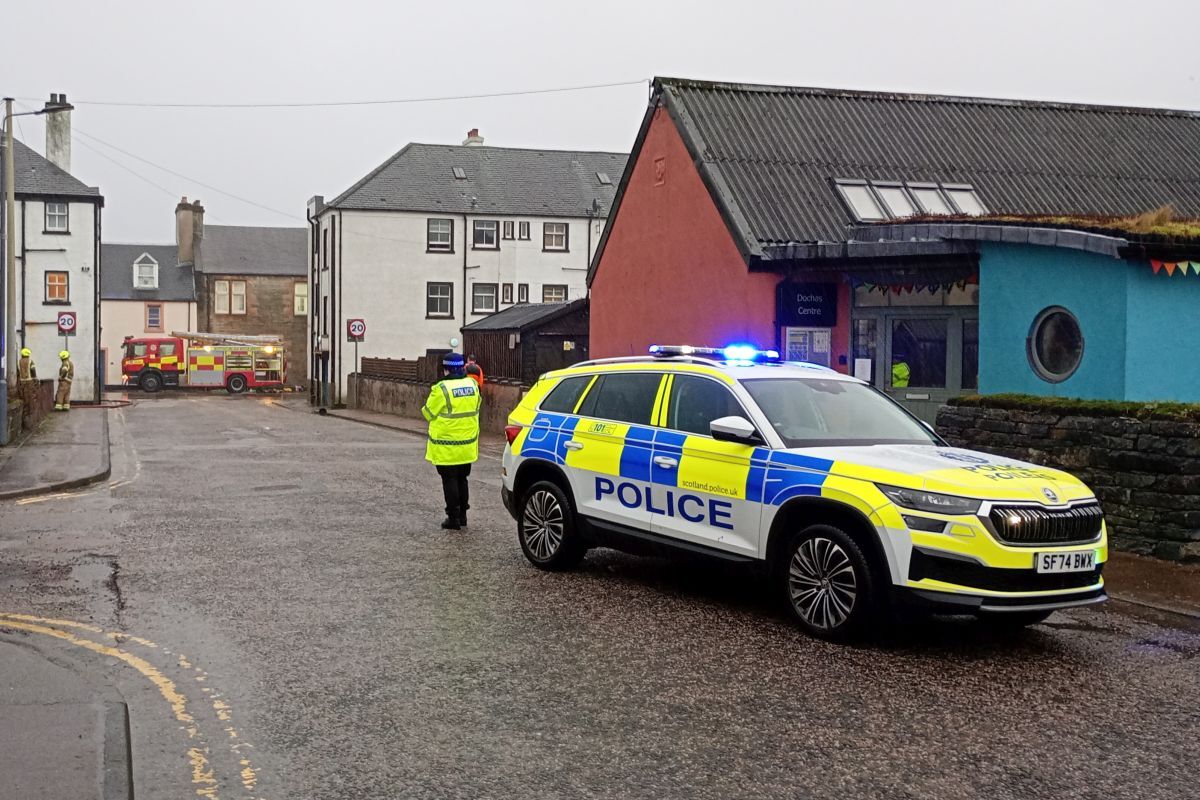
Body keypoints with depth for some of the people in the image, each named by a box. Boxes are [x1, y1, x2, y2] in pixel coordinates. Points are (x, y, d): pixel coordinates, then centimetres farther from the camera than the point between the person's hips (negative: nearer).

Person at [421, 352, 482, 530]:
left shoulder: (442, 388, -18)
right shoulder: (472, 385, 1)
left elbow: (429, 413, -9)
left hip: (447, 447, -6)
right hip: (467, 445, 6)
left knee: (450, 481, 3)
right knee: (462, 479, 18)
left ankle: (453, 518, 5)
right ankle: (462, 515, 24)